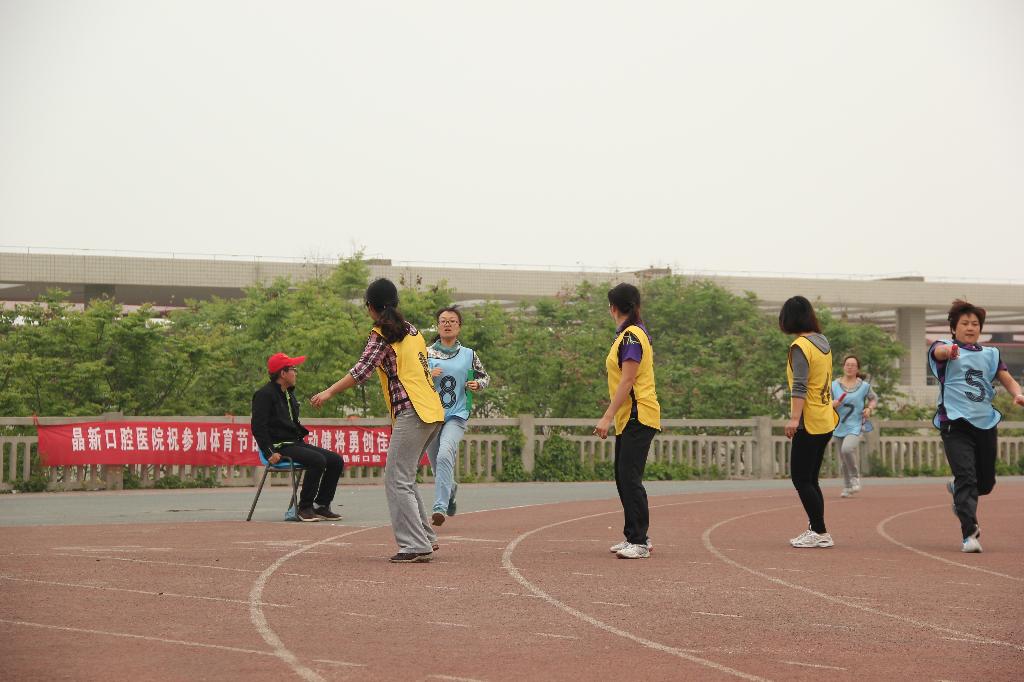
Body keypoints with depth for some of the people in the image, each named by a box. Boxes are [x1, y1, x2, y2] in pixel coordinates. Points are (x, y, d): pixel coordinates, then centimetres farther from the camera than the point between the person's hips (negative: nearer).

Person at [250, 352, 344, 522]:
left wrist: (303, 437, 15)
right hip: (280, 447, -9)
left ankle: (322, 506, 3)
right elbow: (258, 426, -15)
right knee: (318, 460, -29)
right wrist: (270, 453, -21)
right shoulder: (265, 394, -8)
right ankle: (304, 508, -20)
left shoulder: (289, 393, 21)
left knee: (336, 460, -3)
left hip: (297, 443, 9)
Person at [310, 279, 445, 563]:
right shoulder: (412, 330, 18)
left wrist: (330, 392, -16)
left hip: (411, 412, -9)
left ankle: (416, 546, -11)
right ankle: (425, 537, 19)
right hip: (433, 411, 9)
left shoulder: (381, 335, -5)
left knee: (397, 481, -6)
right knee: (404, 478, 18)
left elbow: (362, 370, -16)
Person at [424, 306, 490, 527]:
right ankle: (451, 489, 46)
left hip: (456, 416, -2)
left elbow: (485, 377, 20)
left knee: (444, 455, -28)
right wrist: (426, 376, -12)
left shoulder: (469, 355, 8)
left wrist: (477, 384, -2)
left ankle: (439, 507, -34)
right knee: (437, 466, 10)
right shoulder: (426, 353, 6)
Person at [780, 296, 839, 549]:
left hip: (810, 423, -9)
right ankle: (815, 529, 13)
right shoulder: (823, 342, 12)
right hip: (826, 421, 9)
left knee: (801, 478, -5)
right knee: (810, 479, 13)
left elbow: (800, 385, -23)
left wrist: (794, 418, -28)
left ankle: (820, 532, -8)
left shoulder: (800, 346, -14)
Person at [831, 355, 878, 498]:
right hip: (840, 426, 3)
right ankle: (847, 487, 28)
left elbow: (874, 399, 14)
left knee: (847, 449, -27)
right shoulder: (834, 385, 1)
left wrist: (869, 408, -5)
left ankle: (855, 476, -4)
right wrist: (832, 404, -14)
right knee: (844, 461, 9)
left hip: (855, 426, -3)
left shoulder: (864, 386, -1)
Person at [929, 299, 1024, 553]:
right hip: (956, 424, -5)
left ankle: (957, 490, 43)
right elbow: (938, 352, -22)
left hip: (986, 424, 5)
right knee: (967, 477, -17)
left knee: (986, 483, 11)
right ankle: (969, 534, -17)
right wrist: (949, 350, -48)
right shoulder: (944, 348, 2)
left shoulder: (991, 354, 18)